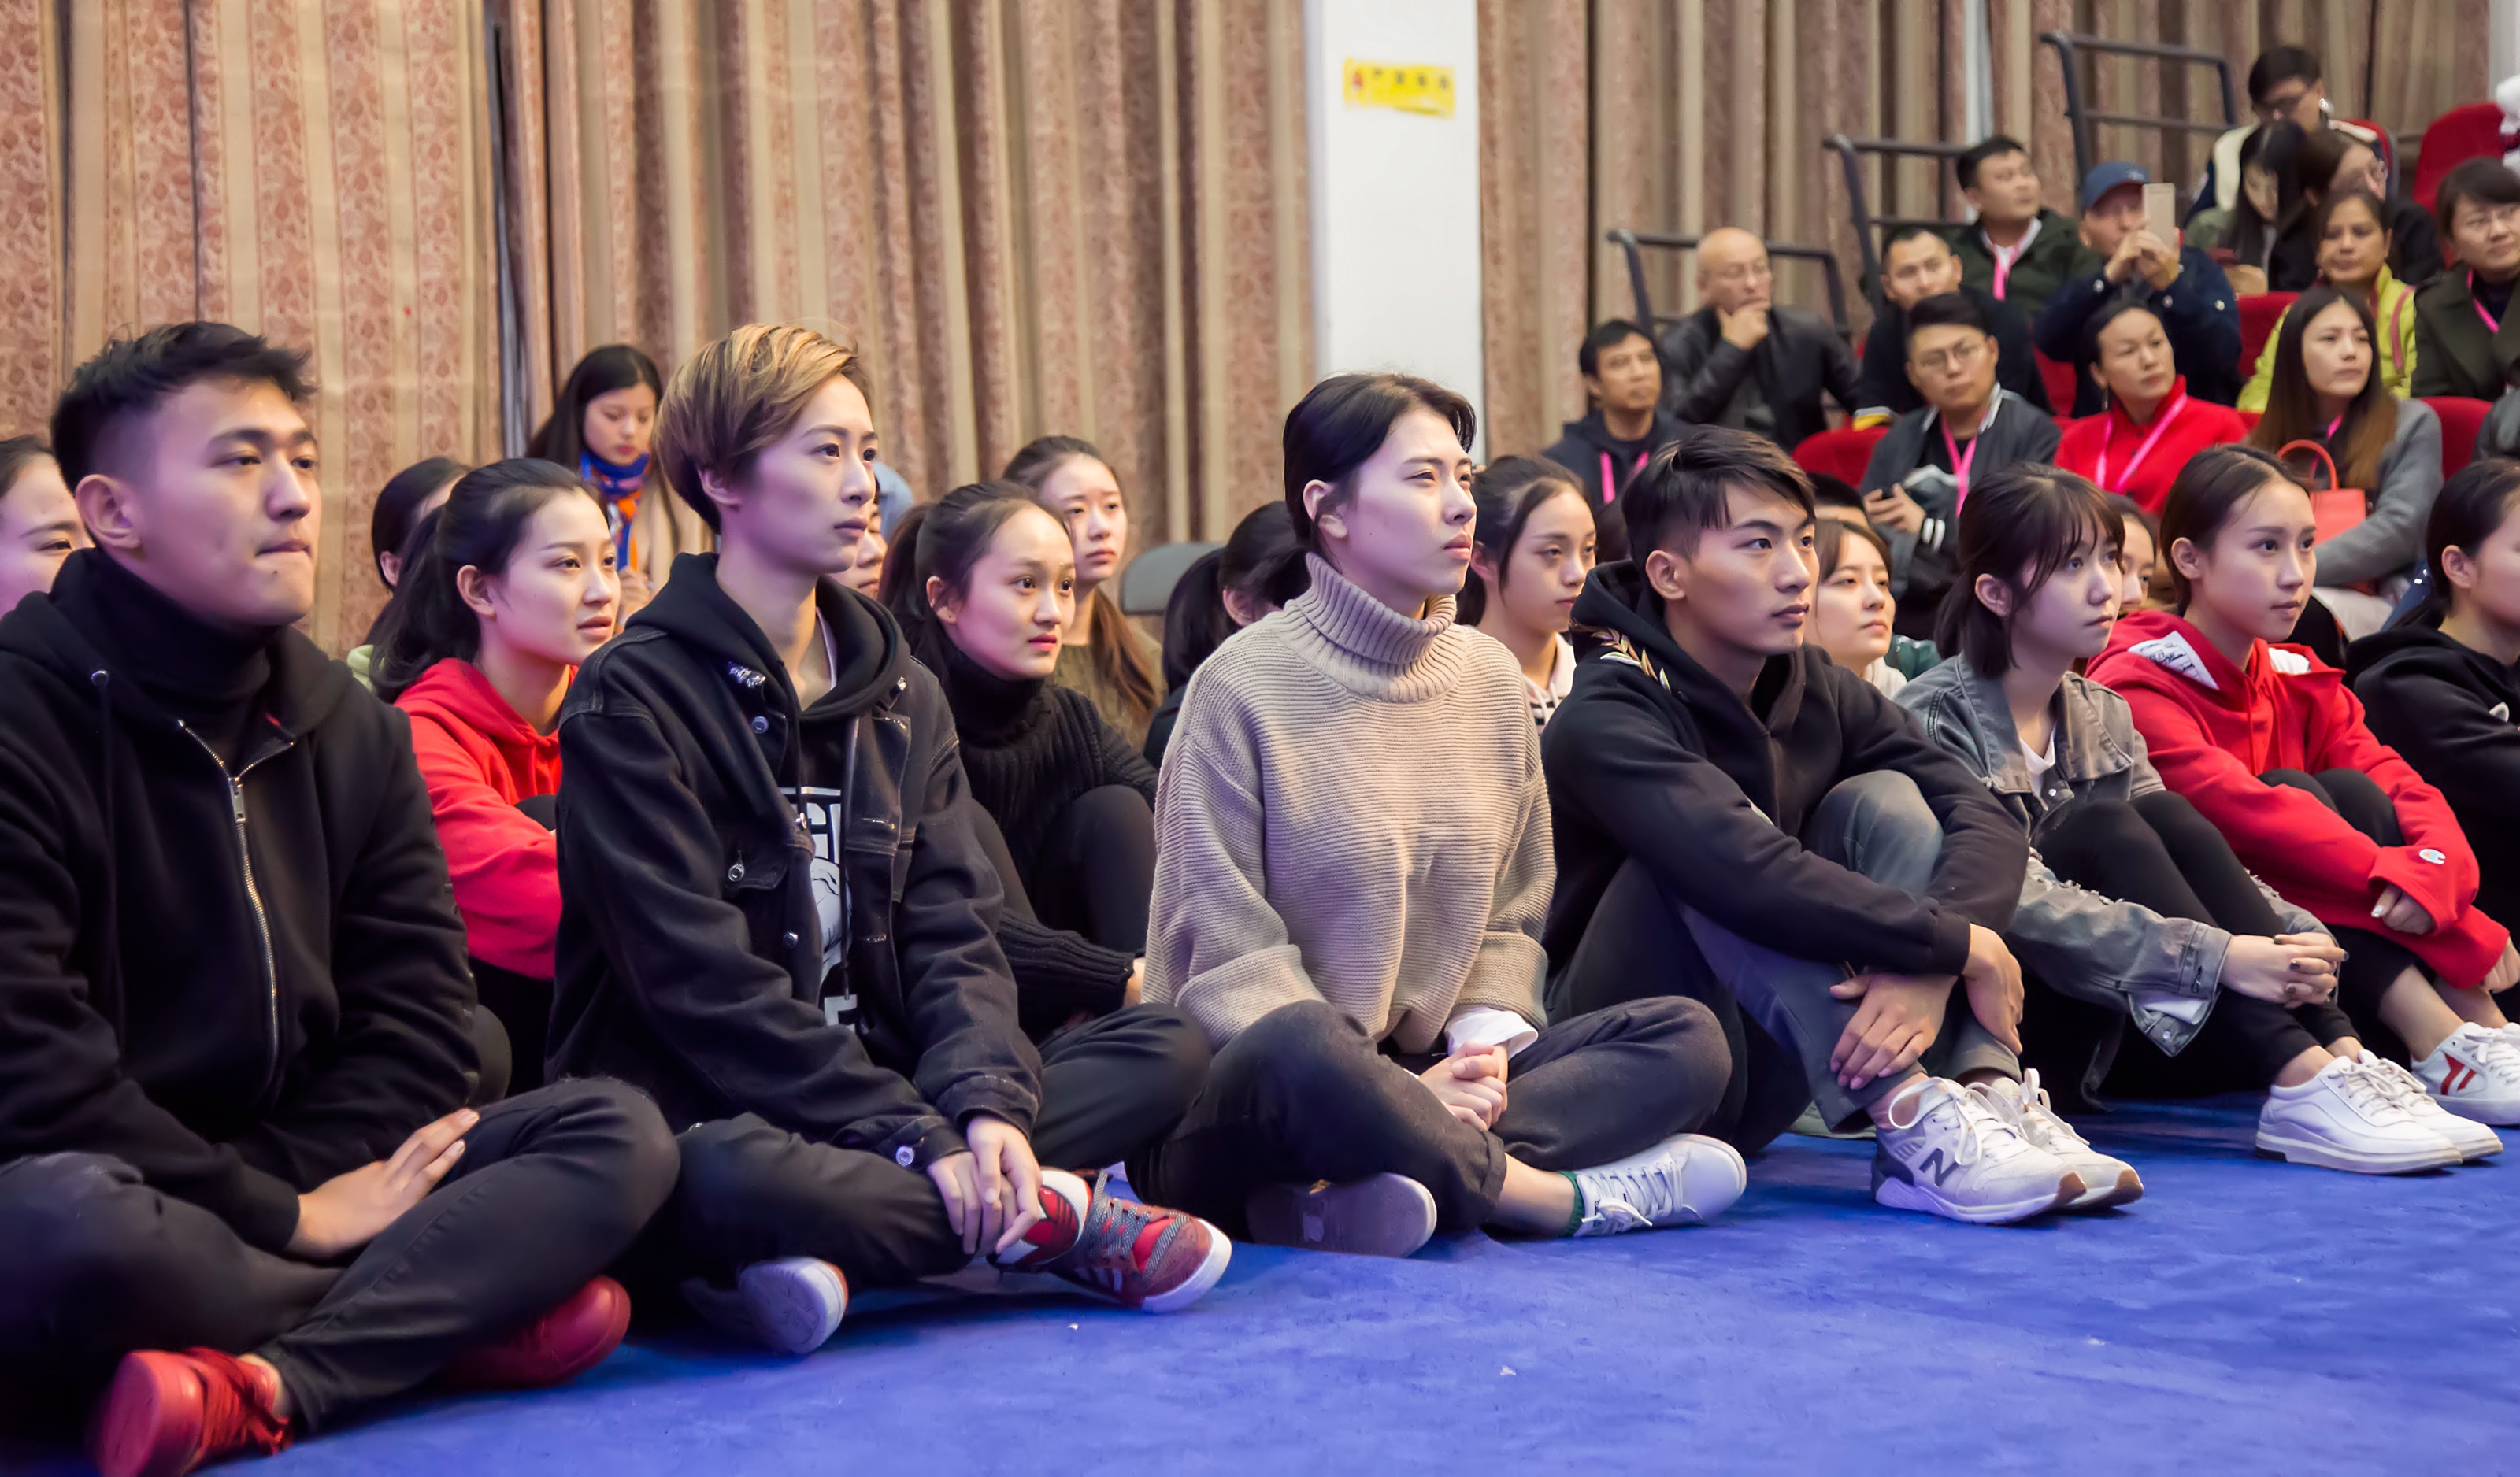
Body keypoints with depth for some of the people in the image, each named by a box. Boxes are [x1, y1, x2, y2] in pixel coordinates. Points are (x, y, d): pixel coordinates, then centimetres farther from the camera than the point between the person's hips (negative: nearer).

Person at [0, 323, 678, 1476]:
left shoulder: (347, 726, 11)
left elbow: (421, 1005, 7)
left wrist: (302, 1174, -12)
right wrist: (284, 1218, -17)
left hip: (302, 1188, 7)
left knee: (618, 1134, -12)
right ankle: (461, 1311, -18)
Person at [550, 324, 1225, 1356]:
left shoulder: (900, 696, 14)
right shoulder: (632, 700, -8)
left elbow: (952, 931, 4)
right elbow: (700, 981, -16)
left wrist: (985, 1104, -17)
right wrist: (914, 1137, -23)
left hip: (887, 1088, 7)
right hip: (700, 1114, -6)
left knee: (1168, 1058, -9)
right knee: (729, 1181, -41)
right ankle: (1050, 1216, -19)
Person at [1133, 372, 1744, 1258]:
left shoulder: (1489, 678, 12)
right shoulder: (1245, 686, -8)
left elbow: (1510, 911, 15)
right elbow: (1225, 954, -11)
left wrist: (1485, 1040, -7)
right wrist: (1391, 1092, -21)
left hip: (1422, 1075, 7)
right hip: (1237, 1107, -7)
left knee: (1685, 1038, -11)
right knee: (1302, 1050, -41)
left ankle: (1359, 1196, -27)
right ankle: (1567, 1195, -18)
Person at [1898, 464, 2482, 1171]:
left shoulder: (2101, 716, 11)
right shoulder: (1938, 717, -13)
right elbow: (2015, 904, -24)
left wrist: (2296, 940, -18)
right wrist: (2218, 955, -30)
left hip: (2087, 1031, 6)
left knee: (2161, 814, -16)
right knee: (2102, 826, -25)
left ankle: (2338, 1058, -26)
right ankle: (2301, 1091, -34)